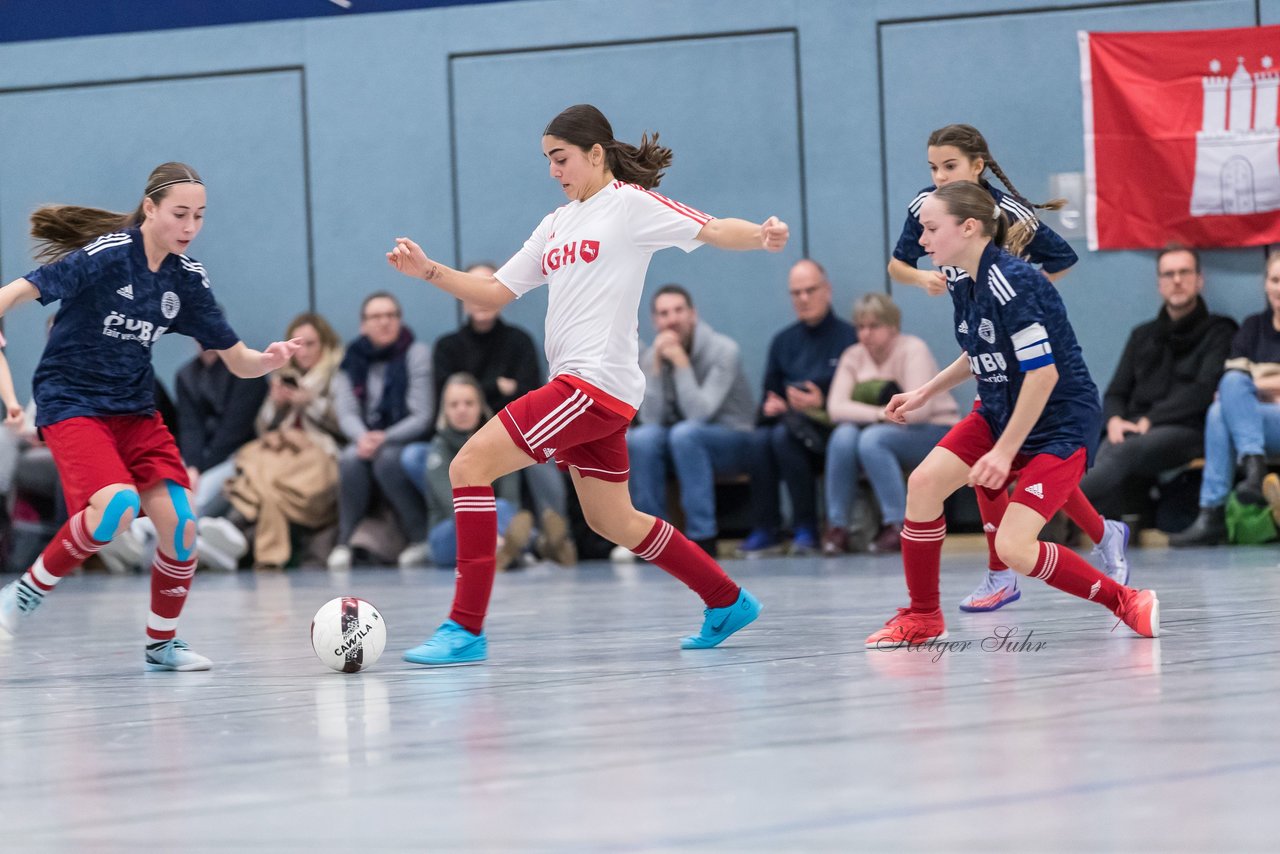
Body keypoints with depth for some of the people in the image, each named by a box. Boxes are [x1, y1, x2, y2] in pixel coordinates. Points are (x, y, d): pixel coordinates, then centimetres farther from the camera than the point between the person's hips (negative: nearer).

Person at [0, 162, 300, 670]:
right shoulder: (107, 256, -17)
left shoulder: (187, 280, 1)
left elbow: (238, 362, 4)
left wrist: (270, 359, -18)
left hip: (133, 410, 6)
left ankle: (162, 642, 12)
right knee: (118, 504, -29)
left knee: (179, 523, -8)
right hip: (69, 402, -6)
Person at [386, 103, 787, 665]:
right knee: (612, 521, 17)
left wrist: (761, 236, -33)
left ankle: (466, 628, -15)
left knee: (469, 466, -15)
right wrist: (428, 272, 6)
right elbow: (495, 292, 20)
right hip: (576, 387, 9)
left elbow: (712, 230, -12)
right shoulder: (556, 224, 20)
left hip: (596, 384, -9)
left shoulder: (630, 203, -3)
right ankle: (728, 602, 30)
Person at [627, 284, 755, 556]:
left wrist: (681, 362, -28)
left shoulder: (723, 350, -16)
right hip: (680, 447, 4)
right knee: (642, 437, -27)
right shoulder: (649, 357, -2)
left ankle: (703, 538, -33)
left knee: (685, 432, -35)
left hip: (733, 444, -4)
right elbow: (651, 419, -15)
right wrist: (657, 366, -21)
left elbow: (699, 414, -26)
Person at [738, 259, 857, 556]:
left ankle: (806, 530, -28)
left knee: (784, 435, -33)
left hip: (827, 426, -5)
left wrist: (823, 403, -22)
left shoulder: (848, 337, 0)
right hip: (787, 417, 5)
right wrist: (771, 405, -5)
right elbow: (770, 392, 18)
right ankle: (764, 531, -27)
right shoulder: (783, 342, 19)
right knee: (760, 438, -28)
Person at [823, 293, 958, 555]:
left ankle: (897, 527, -29)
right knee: (843, 436, -27)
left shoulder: (913, 350, -12)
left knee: (872, 439, -33)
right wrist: (878, 414, -23)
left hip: (935, 435, -5)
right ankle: (836, 527, -24)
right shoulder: (853, 356, 3)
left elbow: (919, 408, -23)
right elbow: (836, 407, -11)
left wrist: (883, 415, -15)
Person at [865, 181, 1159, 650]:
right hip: (1000, 412, 9)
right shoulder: (966, 284, 3)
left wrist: (1005, 451, -23)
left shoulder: (1009, 282, -26)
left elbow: (1042, 370, -27)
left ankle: (1128, 602, 1)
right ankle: (922, 619, 10)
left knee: (1014, 550, -17)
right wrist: (924, 393, 20)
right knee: (924, 483, -5)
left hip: (1061, 424, -9)